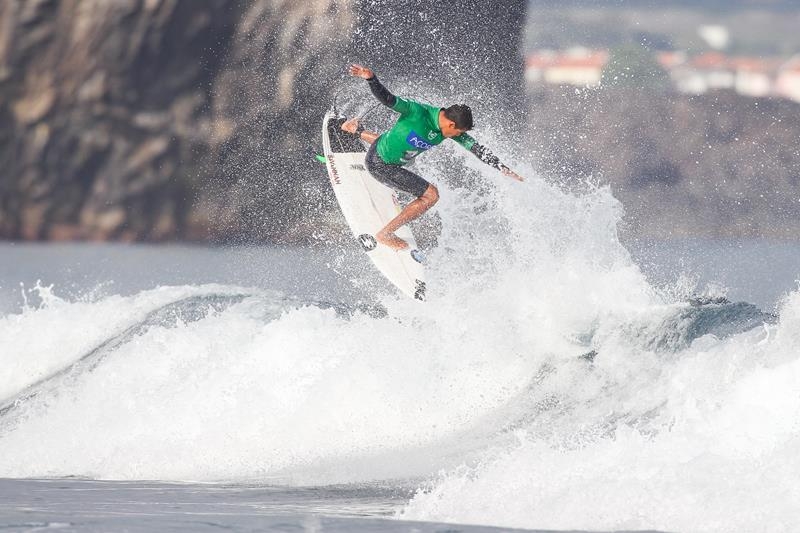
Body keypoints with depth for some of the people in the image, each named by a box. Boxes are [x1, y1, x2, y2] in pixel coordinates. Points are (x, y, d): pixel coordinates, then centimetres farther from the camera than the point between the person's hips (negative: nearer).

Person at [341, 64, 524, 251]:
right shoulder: (417, 112, -33)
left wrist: (503, 169, -8)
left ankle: (358, 130, 59)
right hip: (381, 165, -8)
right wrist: (370, 78, -57)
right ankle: (386, 234, 0)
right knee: (431, 195, -8)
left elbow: (477, 149, -7)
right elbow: (386, 98, -40)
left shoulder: (451, 131, -13)